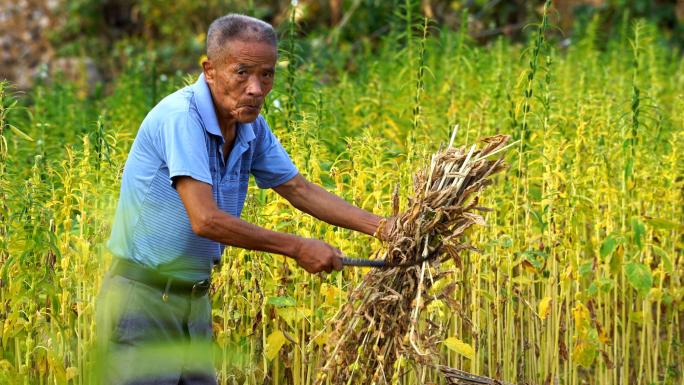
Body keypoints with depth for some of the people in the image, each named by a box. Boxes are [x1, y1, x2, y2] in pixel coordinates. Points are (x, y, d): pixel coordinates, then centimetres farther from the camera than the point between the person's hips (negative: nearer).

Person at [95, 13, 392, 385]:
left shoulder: (252, 127, 3)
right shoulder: (180, 117, -22)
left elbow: (300, 190, 14)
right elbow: (205, 220, -28)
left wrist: (381, 227, 3)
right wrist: (297, 248, -20)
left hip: (195, 298, 8)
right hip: (143, 298, -8)